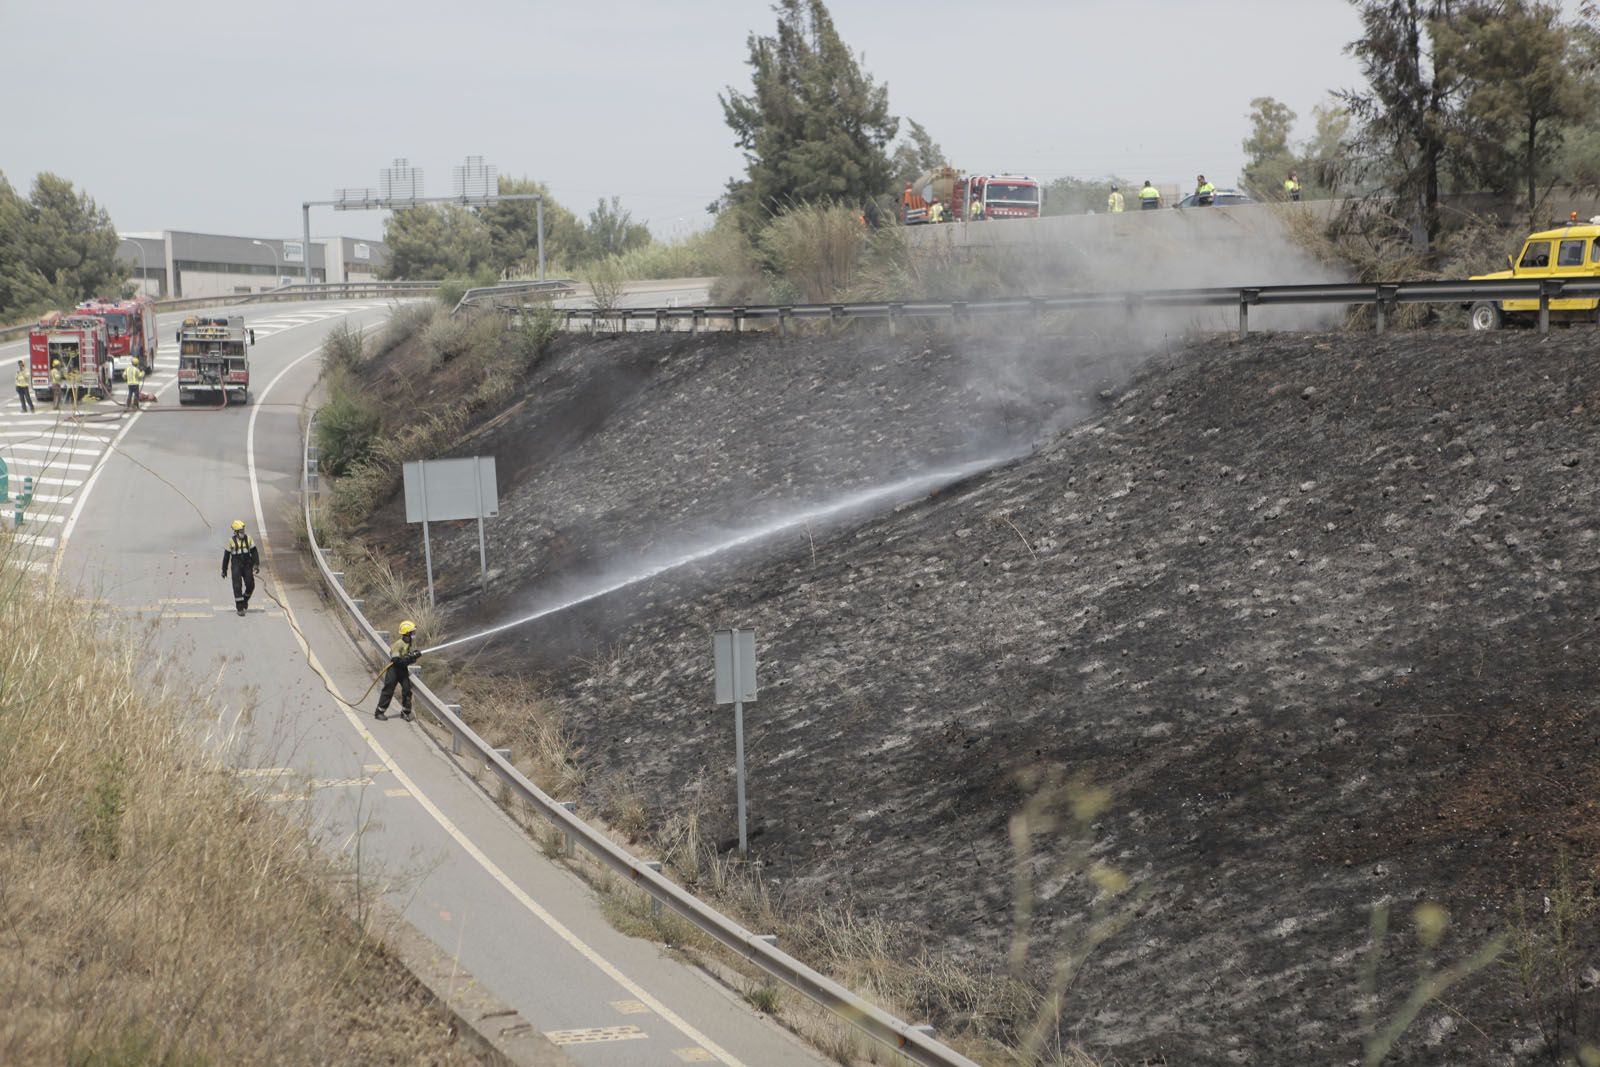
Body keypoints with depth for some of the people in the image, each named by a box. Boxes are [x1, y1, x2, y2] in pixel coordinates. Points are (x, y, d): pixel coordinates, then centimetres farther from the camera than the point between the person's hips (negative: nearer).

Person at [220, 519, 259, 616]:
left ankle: (245, 599, 31)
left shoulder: (248, 538, 1)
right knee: (238, 586, -9)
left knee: (250, 585, 0)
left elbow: (254, 552, 2)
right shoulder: (231, 541, -5)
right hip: (236, 567, -3)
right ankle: (240, 608, -4)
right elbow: (226, 556, 2)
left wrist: (256, 564, -10)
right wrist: (224, 570, 4)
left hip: (247, 566, 3)